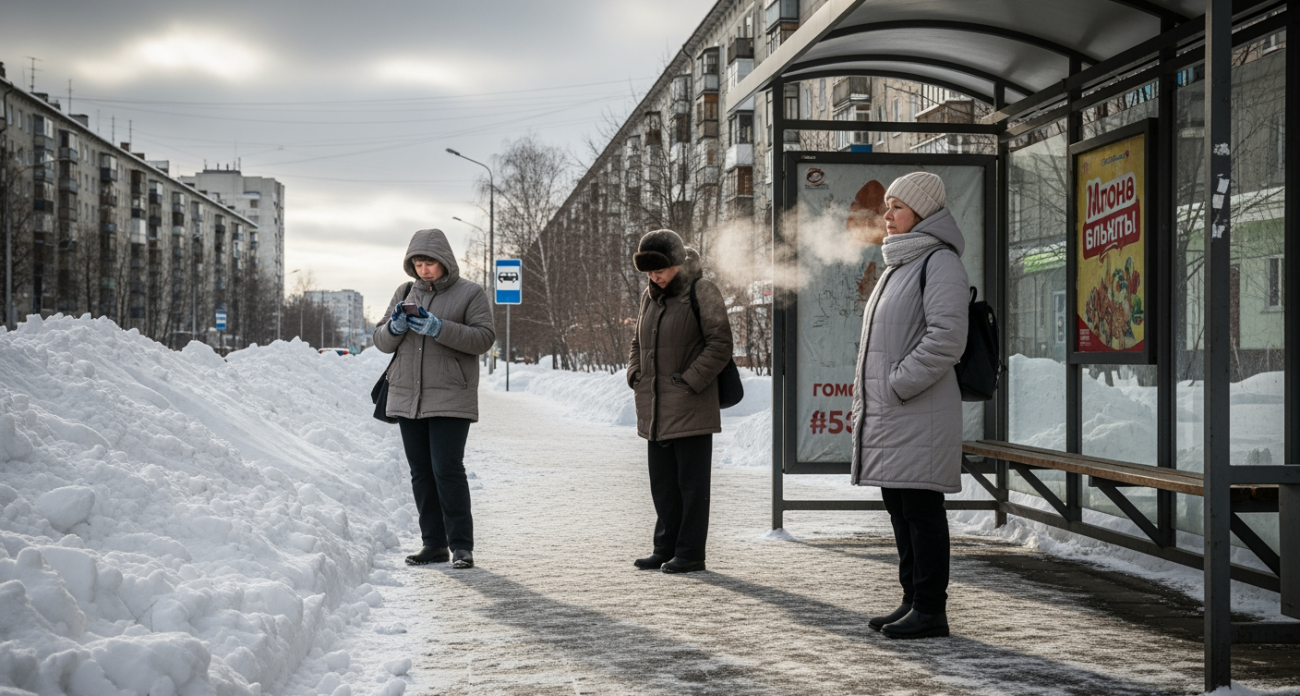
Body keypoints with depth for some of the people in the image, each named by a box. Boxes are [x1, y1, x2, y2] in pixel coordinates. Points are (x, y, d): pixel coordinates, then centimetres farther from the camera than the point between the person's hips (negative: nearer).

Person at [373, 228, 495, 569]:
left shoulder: (470, 293, 0)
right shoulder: (405, 294, 15)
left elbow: (484, 337, -11)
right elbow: (382, 342, 15)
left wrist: (438, 328, -21)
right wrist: (395, 327, -9)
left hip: (450, 399, -5)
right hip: (407, 397, 5)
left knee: (448, 469, -11)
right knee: (421, 473, 7)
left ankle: (461, 545, -4)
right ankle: (434, 544, 14)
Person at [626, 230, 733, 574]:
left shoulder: (701, 292, -7)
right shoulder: (650, 296, 14)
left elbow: (720, 343, -12)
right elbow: (638, 342, 25)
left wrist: (691, 380, -16)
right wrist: (635, 374, 8)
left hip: (691, 408, -7)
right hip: (656, 409, 7)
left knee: (691, 482, -1)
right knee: (662, 482, 13)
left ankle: (690, 553, 5)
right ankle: (665, 548, 22)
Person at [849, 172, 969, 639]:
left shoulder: (940, 263, -10)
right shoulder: (898, 265, 21)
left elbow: (946, 338, -21)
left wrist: (897, 384, -18)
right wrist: (867, 397, 16)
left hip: (921, 415, -10)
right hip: (887, 416, 10)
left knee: (921, 509, -6)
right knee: (899, 509, 12)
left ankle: (931, 609, -1)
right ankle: (914, 600, 20)